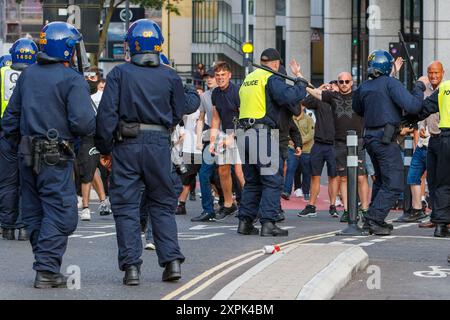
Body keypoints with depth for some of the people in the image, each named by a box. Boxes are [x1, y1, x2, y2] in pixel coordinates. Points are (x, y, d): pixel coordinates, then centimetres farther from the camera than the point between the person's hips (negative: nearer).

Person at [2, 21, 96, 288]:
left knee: (35, 214, 14)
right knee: (60, 215, -4)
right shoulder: (73, 80, -11)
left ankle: (47, 266, 21)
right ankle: (47, 271, -10)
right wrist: (97, 126, 3)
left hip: (27, 154, 7)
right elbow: (83, 122, -17)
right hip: (55, 157, -7)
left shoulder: (28, 75, 11)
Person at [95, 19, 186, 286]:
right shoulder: (170, 76, 3)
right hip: (160, 145, 2)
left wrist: (105, 148, 1)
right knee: (163, 205, 13)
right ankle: (172, 260, 5)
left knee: (127, 207, 4)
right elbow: (179, 114, 10)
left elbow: (107, 113, -6)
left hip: (126, 145, -2)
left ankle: (131, 266, 0)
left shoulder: (120, 73, -3)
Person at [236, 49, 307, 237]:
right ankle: (268, 223, -11)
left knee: (251, 181, 15)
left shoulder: (248, 79, 20)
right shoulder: (271, 78, -5)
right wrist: (301, 87, -3)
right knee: (272, 181, -4)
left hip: (245, 134, 8)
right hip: (264, 133, -8)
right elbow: (287, 96, -22)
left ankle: (245, 222, 13)